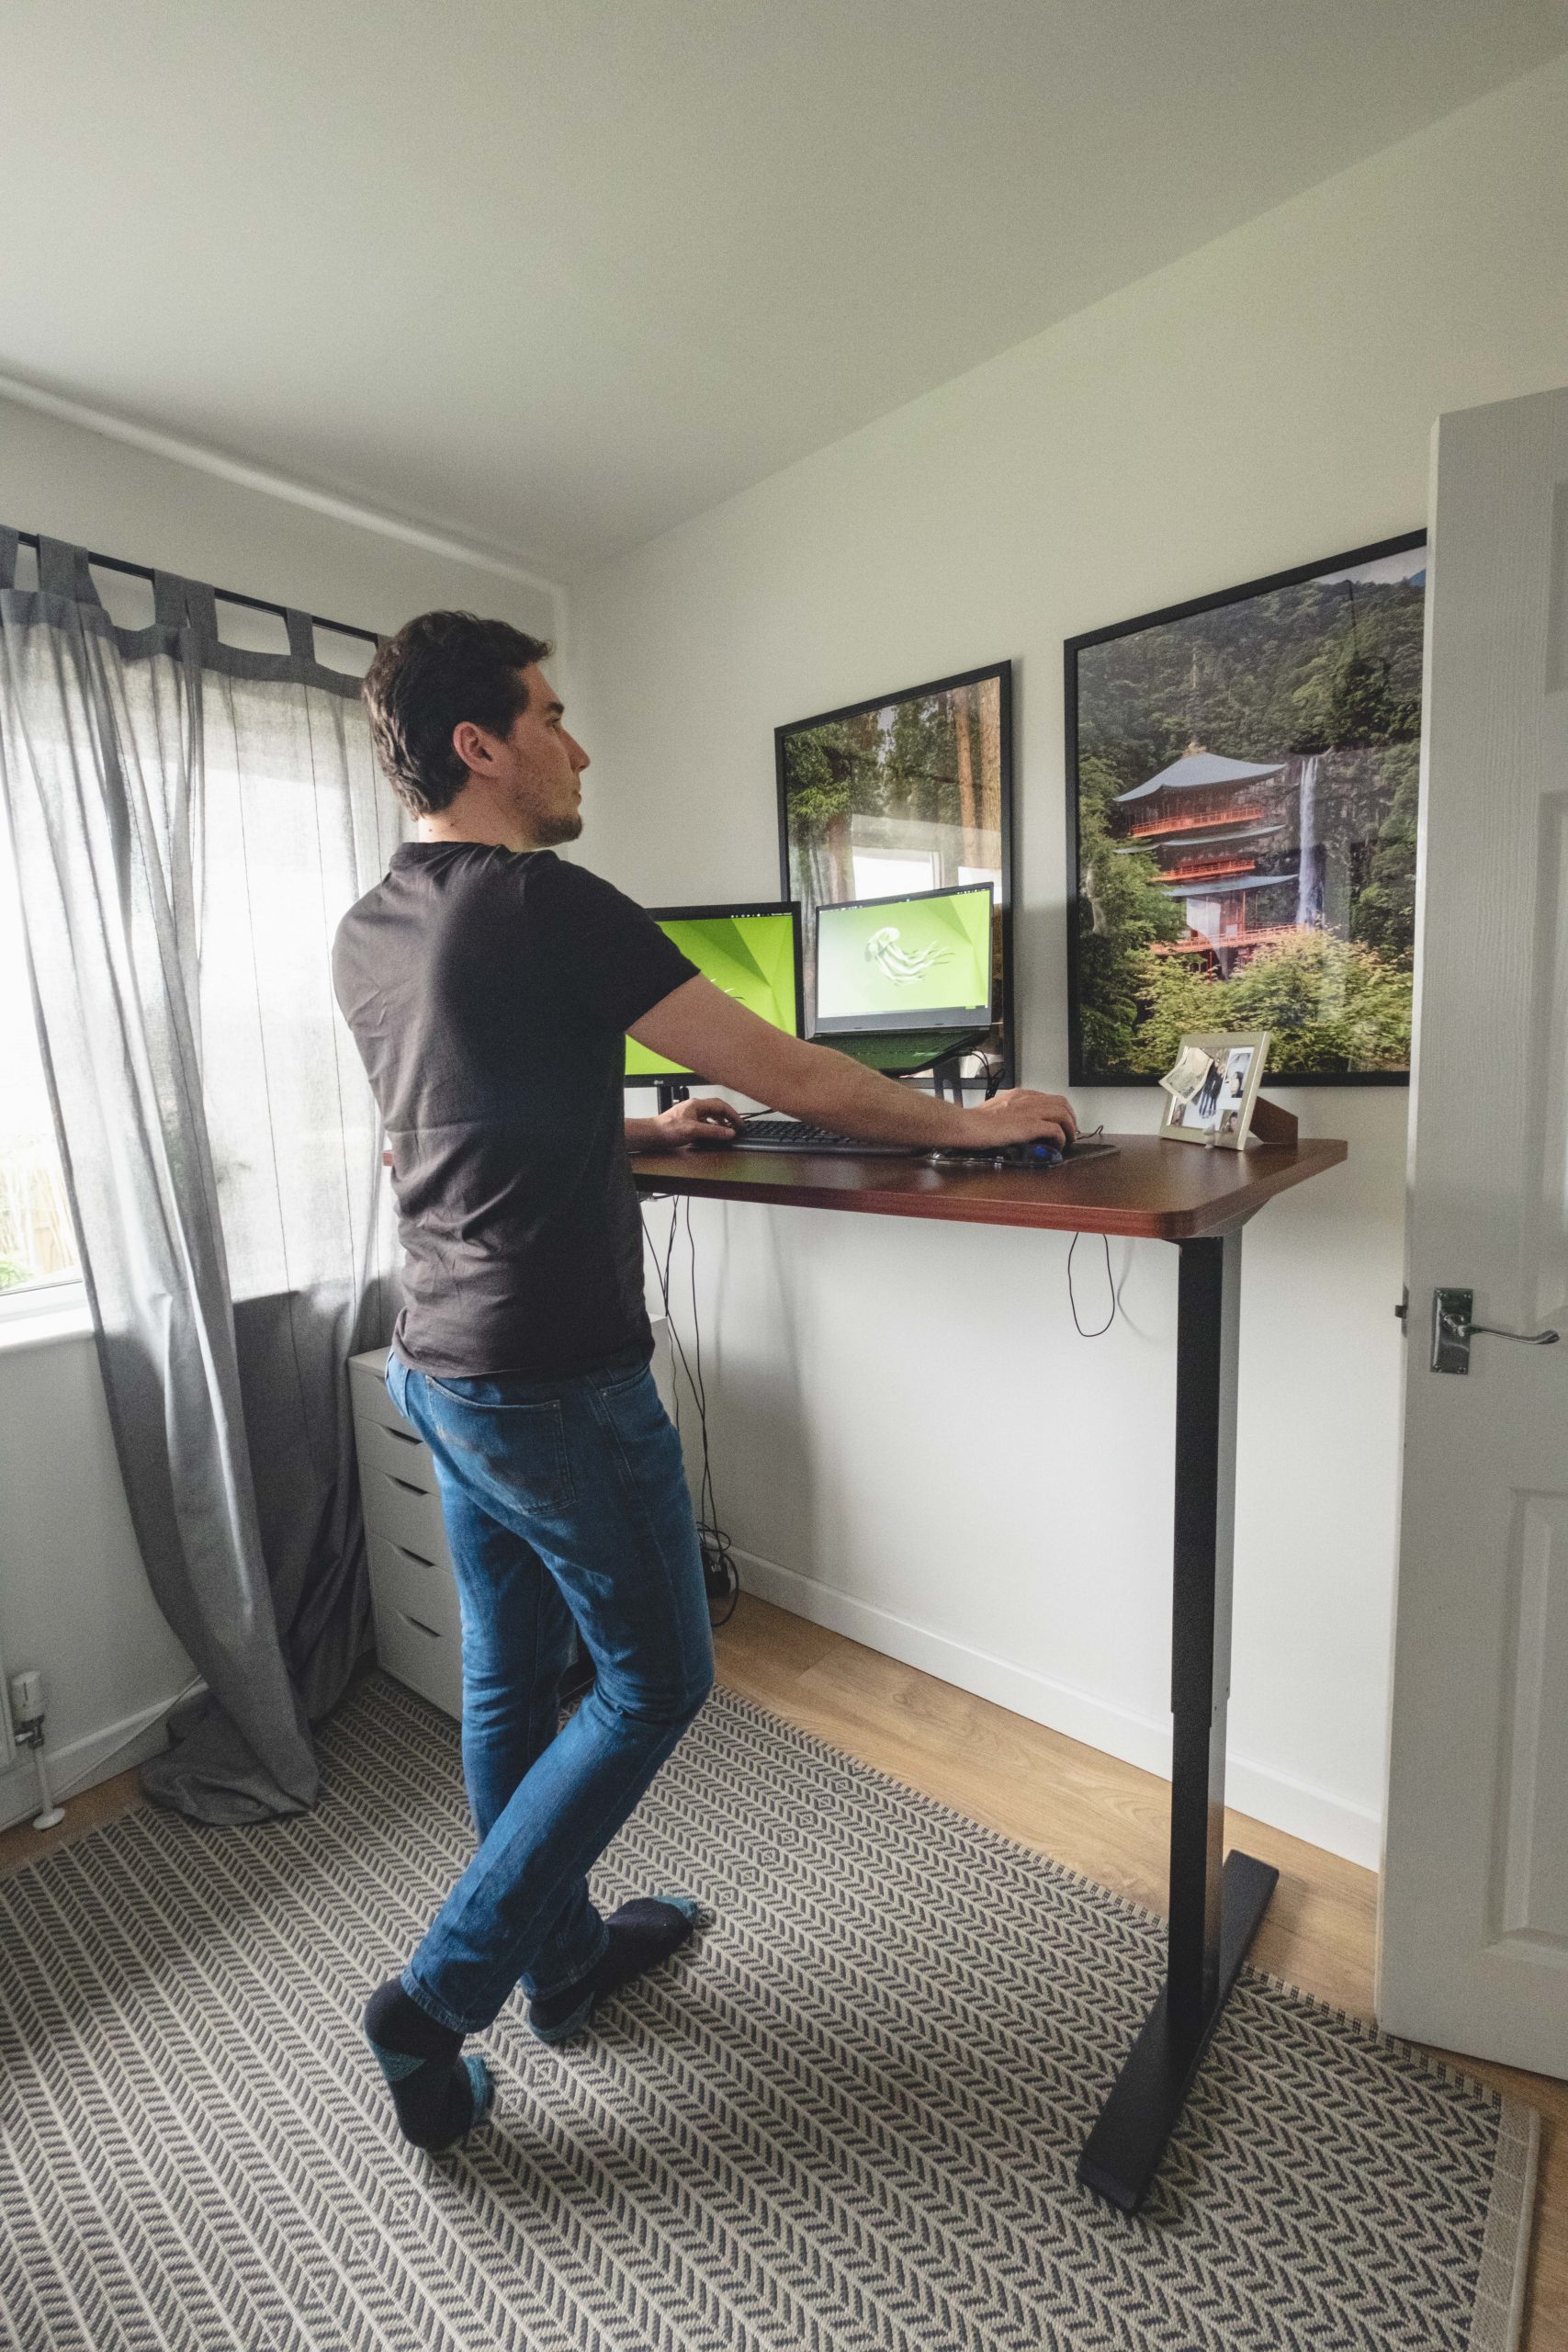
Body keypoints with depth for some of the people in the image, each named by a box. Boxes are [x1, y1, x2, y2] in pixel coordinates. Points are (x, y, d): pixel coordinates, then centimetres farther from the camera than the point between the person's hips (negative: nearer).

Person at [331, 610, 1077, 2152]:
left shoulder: (363, 935, 10)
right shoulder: (545, 905, -17)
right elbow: (785, 1074, -16)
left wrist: (640, 1129, 23)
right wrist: (970, 1123, -3)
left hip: (436, 1369, 9)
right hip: (555, 1386, -9)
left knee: (511, 1674, 21)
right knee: (653, 1682, 12)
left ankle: (566, 1955, 43)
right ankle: (435, 2002, 23)